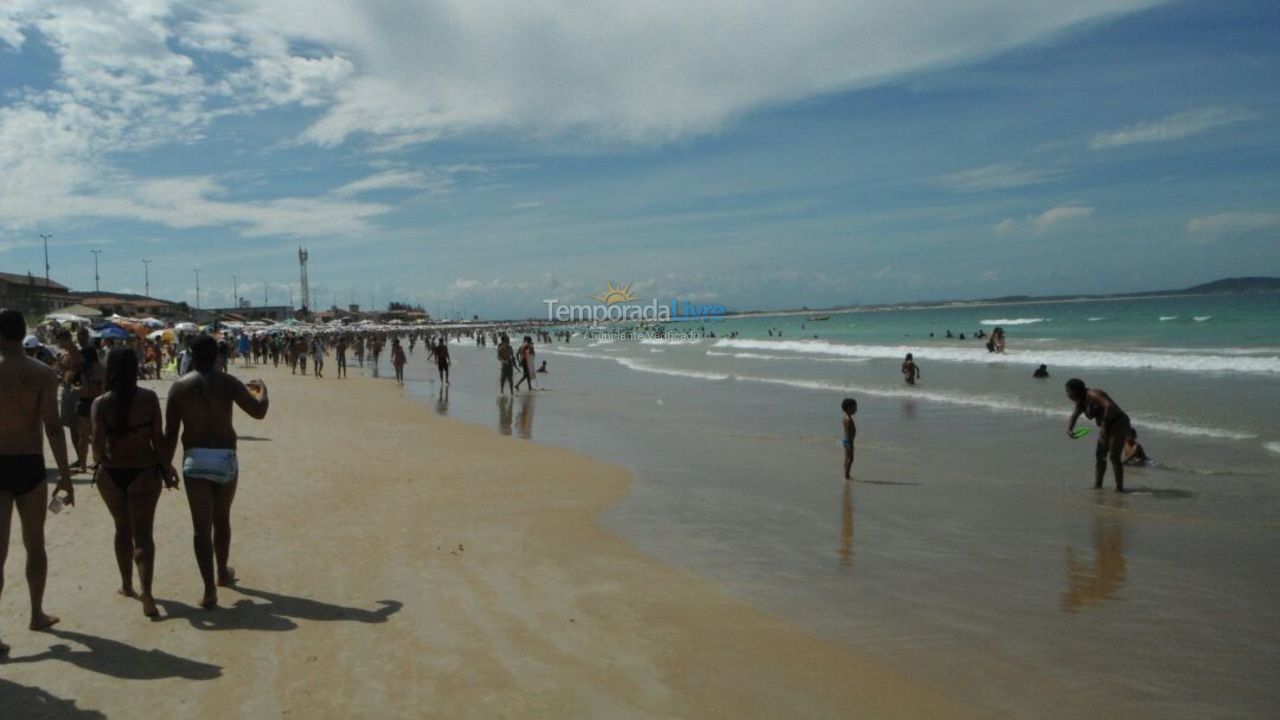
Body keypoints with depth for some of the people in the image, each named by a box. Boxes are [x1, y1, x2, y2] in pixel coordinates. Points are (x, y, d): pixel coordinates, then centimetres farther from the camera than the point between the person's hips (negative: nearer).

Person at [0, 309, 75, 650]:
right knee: (35, 544, 18)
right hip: (30, 466, 1)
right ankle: (37, 614, 30)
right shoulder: (43, 374, -5)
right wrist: (65, 475, -7)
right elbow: (52, 427, -11)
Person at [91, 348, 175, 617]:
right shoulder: (149, 398, -7)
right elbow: (158, 438, -6)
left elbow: (98, 443, -13)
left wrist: (101, 461, 8)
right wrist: (165, 470, 5)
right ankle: (146, 593, -13)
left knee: (123, 529, 21)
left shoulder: (101, 403, -7)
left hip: (111, 474, 1)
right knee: (143, 533, 2)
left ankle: (127, 585, 33)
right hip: (144, 472, -1)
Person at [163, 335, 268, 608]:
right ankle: (223, 572, 37)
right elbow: (259, 411, -6)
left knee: (201, 526, 0)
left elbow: (170, 432, -1)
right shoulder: (228, 383, -4)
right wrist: (262, 389, 13)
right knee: (222, 519, 20)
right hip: (225, 457, 0)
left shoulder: (179, 386, -1)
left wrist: (166, 465, 8)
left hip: (194, 459, 0)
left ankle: (209, 590, -6)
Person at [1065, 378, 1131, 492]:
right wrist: (1069, 430, -12)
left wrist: (1104, 422, -27)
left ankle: (1120, 488, -7)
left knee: (1114, 456, -13)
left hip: (1119, 424, -10)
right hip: (1108, 427, 10)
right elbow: (1072, 418, 8)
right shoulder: (1081, 402, 5)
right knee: (1099, 456, 6)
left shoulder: (1092, 395, -24)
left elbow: (1110, 405, -38)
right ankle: (1097, 486, 10)